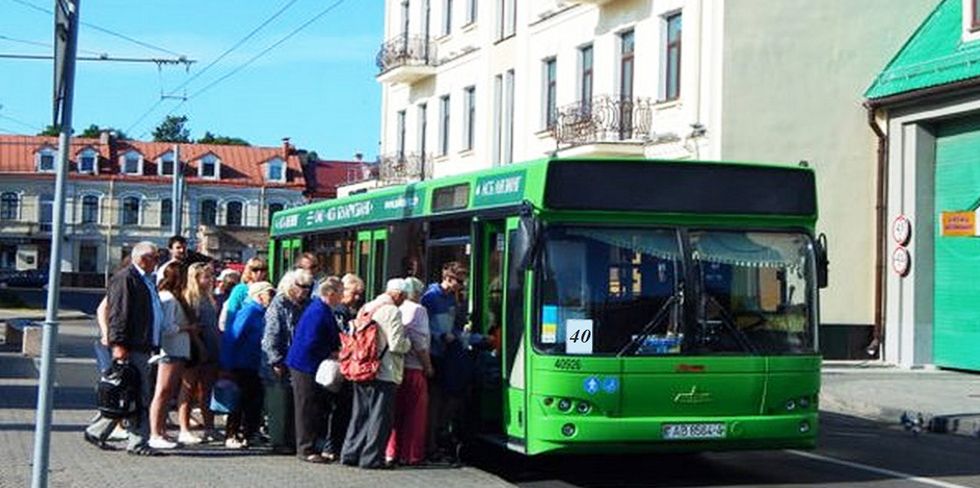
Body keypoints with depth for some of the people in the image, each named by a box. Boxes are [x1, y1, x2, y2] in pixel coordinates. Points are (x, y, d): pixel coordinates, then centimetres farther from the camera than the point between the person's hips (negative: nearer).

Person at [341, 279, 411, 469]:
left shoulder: (365, 308, 10)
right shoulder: (392, 312, -12)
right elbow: (396, 344, -17)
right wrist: (408, 343, 3)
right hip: (384, 373, -7)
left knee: (360, 413, 15)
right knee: (380, 416, 1)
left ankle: (350, 453, 18)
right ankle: (372, 457, 2)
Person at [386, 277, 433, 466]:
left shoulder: (395, 309, 8)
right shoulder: (418, 310, -7)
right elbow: (420, 342, -12)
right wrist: (428, 366, -4)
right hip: (413, 367, -6)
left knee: (395, 410, 13)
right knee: (415, 413, 3)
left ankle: (391, 452, 15)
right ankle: (410, 455, 5)